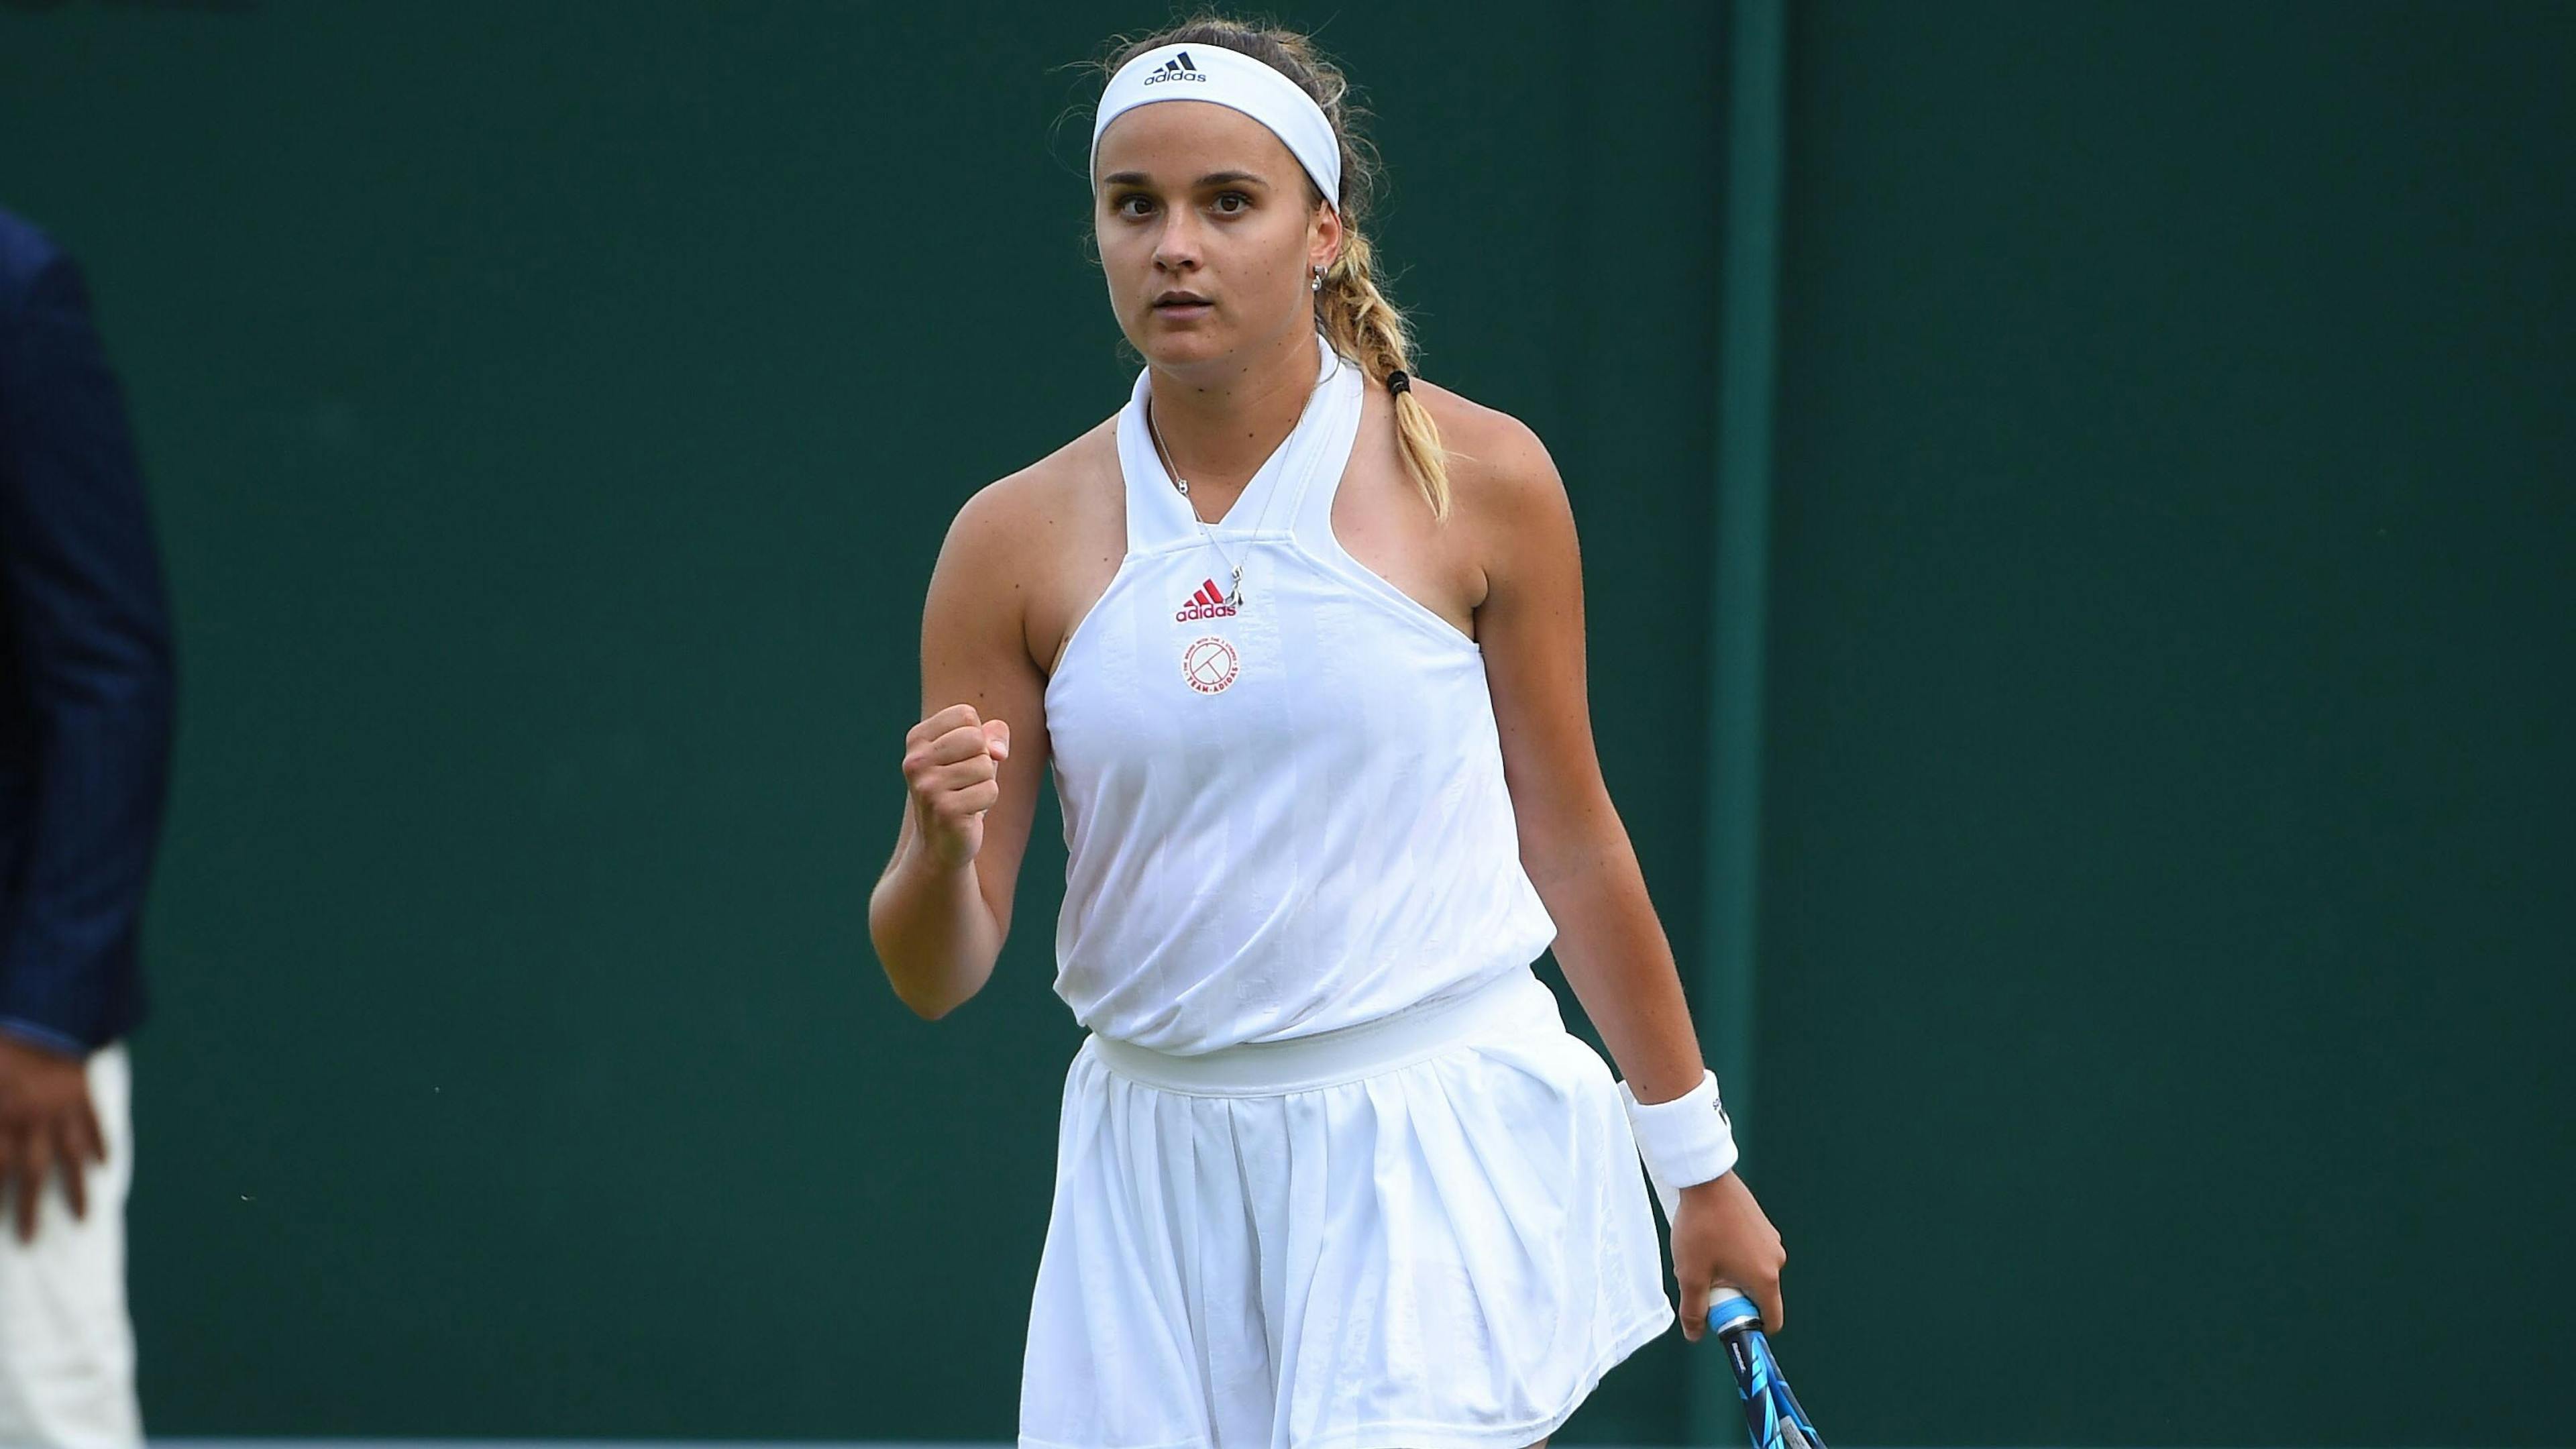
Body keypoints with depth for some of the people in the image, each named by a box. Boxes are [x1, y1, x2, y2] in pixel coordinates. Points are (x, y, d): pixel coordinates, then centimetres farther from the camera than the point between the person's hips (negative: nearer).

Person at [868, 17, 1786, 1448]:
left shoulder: (1479, 480, -1)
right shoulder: (1018, 539, 1)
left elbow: (1569, 845, 9)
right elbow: (934, 976, 2)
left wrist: (1696, 1164, 15)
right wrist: (940, 852, -21)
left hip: (1445, 1160, -2)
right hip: (1161, 1167, 3)